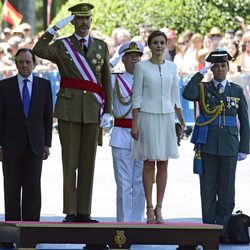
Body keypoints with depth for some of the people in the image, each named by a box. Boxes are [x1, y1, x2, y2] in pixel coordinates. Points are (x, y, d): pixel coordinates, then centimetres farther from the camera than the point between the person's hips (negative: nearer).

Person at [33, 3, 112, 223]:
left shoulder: (101, 46, 11)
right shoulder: (61, 46, 3)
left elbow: (106, 81, 9)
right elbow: (39, 51, -19)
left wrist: (107, 111, 2)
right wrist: (56, 28, -19)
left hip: (92, 111, 2)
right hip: (69, 110, -2)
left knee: (88, 162, 2)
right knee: (70, 162, -3)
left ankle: (83, 213, 4)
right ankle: (70, 212, 2)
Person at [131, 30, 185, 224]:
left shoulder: (172, 67, 9)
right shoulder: (141, 67, -1)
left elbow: (175, 96, 13)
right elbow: (137, 97, -2)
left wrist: (181, 120, 8)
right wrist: (134, 124, -7)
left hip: (166, 118, 3)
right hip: (148, 118, -3)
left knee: (163, 164, 3)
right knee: (149, 164, -2)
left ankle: (159, 208, 7)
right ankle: (150, 208, 3)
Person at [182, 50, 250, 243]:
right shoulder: (202, 88, 6)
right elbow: (187, 95, -18)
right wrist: (200, 74, -12)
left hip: (229, 147, 1)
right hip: (207, 146, -1)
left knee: (226, 190, 1)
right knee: (208, 190, 2)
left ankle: (222, 230, 7)